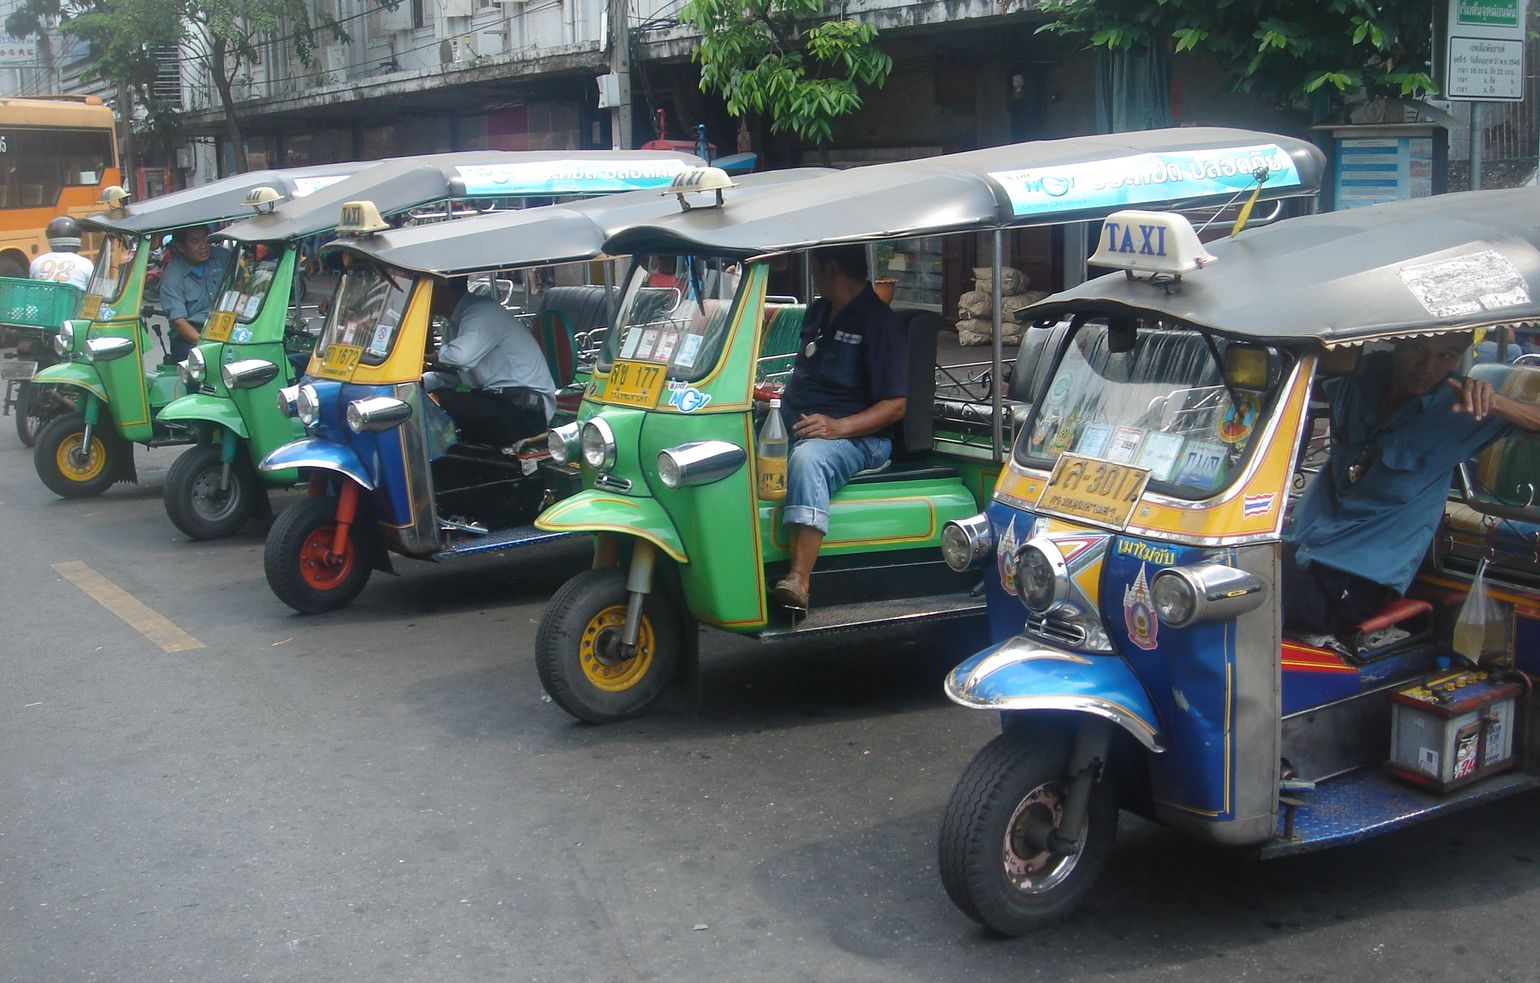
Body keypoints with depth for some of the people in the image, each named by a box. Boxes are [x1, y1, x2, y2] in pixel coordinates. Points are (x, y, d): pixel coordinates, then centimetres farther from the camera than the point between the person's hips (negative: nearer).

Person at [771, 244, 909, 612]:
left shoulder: (880, 323, -6)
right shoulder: (818, 311, 20)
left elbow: (896, 405, -12)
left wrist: (839, 427, -25)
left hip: (855, 435, -8)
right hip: (791, 425, 8)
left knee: (808, 459, -40)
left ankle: (799, 581, -48)